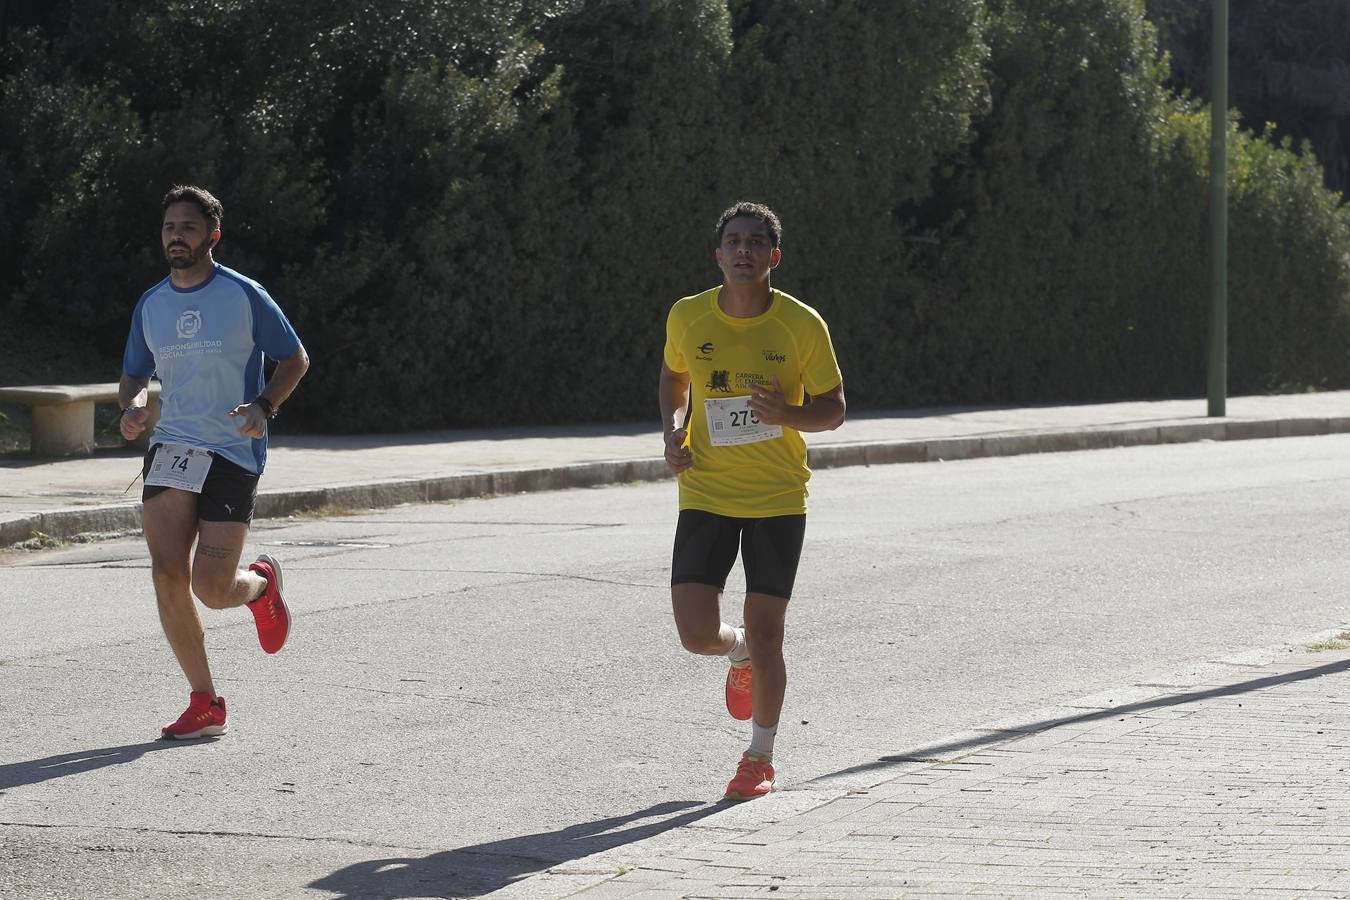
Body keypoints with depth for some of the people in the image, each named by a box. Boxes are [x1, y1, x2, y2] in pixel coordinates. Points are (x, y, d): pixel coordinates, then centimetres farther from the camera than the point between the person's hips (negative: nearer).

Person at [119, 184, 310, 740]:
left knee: (211, 589, -11)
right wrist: (132, 405, -2)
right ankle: (205, 705, 2)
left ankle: (262, 584, 28)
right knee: (167, 577, -10)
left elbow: (295, 359, 4)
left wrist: (264, 407, -13)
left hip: (233, 453, -4)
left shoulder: (244, 296, -3)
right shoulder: (150, 305, 10)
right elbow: (134, 375, 22)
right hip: (170, 447, 4)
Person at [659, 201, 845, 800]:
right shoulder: (687, 318, -3)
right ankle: (741, 654, 29)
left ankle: (760, 757, 20)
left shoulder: (803, 325, -9)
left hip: (778, 501, -1)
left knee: (764, 635, -2)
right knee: (697, 633, -9)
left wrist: (789, 415, -21)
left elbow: (833, 410, 0)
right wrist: (673, 432, -1)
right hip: (706, 494, 2)